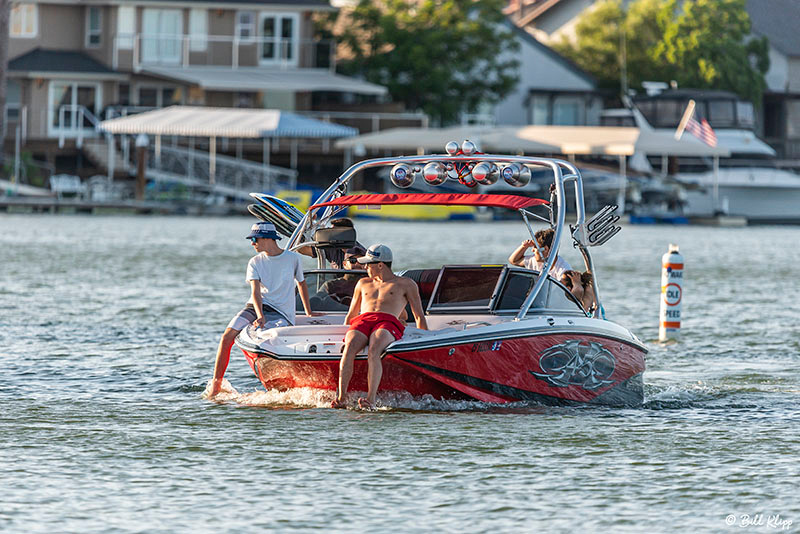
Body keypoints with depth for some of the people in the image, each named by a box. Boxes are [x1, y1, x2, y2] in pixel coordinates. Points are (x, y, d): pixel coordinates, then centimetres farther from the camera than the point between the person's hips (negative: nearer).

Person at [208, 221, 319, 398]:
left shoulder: (293, 258, 4)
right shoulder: (255, 262, 8)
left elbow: (301, 284, 20)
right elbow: (255, 291, -7)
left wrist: (309, 313, 28)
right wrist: (260, 316, -24)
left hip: (280, 313, -3)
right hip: (255, 307, 3)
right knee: (227, 337, -18)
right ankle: (216, 382, -9)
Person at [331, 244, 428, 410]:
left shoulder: (406, 284, 21)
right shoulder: (363, 283, 34)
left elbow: (419, 317, 19)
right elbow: (350, 315, 38)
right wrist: (344, 334, 25)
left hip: (388, 323, -3)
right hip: (361, 321, 3)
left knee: (373, 351, -39)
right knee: (349, 349, -34)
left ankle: (371, 399, -53)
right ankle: (340, 397, -46)